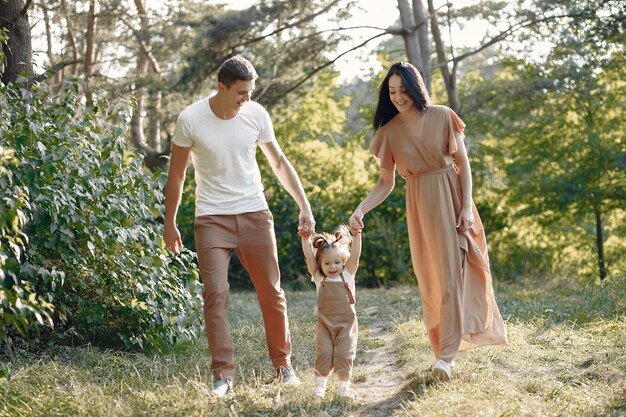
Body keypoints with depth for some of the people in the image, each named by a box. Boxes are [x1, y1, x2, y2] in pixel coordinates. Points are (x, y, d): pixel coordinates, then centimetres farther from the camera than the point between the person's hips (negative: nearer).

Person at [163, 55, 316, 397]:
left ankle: (283, 364, 22)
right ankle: (223, 375, -3)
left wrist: (305, 208, 2)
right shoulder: (191, 119, -11)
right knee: (215, 293, -10)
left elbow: (279, 163, 6)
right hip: (211, 218, -2)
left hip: (254, 214, 2)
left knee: (272, 292, 5)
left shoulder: (257, 114, -5)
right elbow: (176, 174, -1)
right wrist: (169, 224, 2)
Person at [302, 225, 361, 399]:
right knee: (323, 354, -4)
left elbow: (355, 255, -6)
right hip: (325, 324, 1)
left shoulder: (348, 275, 4)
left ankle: (344, 386, 8)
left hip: (346, 323, -1)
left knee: (344, 355, -1)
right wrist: (305, 238, -12)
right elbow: (309, 257, -3)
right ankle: (319, 386, 4)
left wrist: (357, 234, -15)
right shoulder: (319, 277, 5)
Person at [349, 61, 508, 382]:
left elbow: (462, 163, -1)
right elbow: (385, 183, 2)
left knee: (451, 274, -7)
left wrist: (467, 206, -8)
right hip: (419, 207, 2)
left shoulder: (442, 117, -5)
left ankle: (446, 355, -9)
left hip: (450, 199, -2)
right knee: (430, 278, 5)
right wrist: (361, 209, -13)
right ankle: (444, 344, 14)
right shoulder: (389, 131, 0)